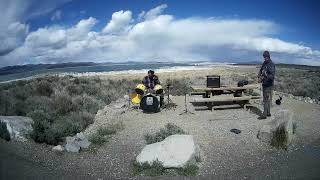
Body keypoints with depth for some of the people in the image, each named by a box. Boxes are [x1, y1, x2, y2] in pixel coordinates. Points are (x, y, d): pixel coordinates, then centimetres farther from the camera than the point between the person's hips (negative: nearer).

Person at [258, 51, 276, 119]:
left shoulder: (271, 65, -16)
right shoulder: (264, 63, 8)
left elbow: (272, 76, -22)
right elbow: (260, 71, 18)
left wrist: (266, 75, -37)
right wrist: (259, 77, 1)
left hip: (268, 85, -8)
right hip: (264, 84, 8)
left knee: (266, 99, -5)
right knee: (267, 99, 15)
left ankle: (264, 114, -1)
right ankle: (268, 112, 24)